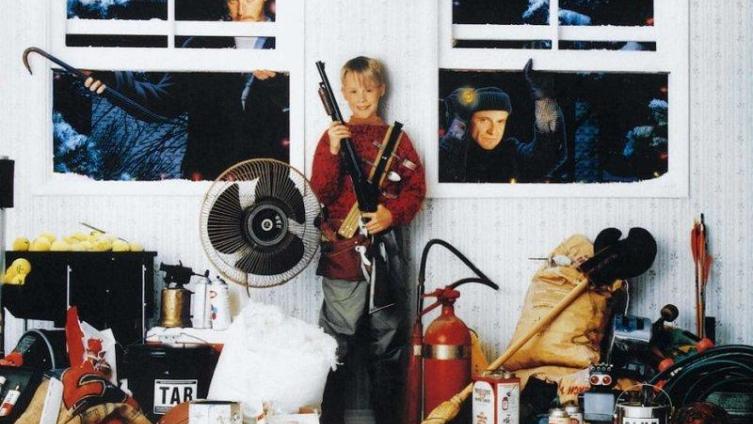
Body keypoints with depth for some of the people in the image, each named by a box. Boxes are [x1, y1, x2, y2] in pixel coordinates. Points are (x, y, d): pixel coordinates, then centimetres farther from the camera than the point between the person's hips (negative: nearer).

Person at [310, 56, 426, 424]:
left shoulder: (396, 138, 11)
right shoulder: (334, 136, 4)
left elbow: (415, 187, 5)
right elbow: (321, 193, -6)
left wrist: (393, 214, -13)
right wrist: (333, 152, -20)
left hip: (385, 243, 2)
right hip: (342, 247, -2)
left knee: (388, 334, 9)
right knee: (339, 337, 0)